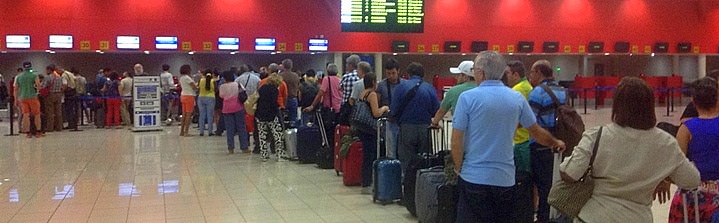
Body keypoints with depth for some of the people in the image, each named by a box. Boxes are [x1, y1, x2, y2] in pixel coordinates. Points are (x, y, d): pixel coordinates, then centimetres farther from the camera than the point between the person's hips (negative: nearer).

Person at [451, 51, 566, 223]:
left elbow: (456, 140, -9)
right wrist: (555, 143, 34)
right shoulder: (517, 98, 3)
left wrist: (458, 168, 7)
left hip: (474, 177, -3)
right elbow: (536, 131, 14)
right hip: (505, 178, 4)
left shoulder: (468, 98, -9)